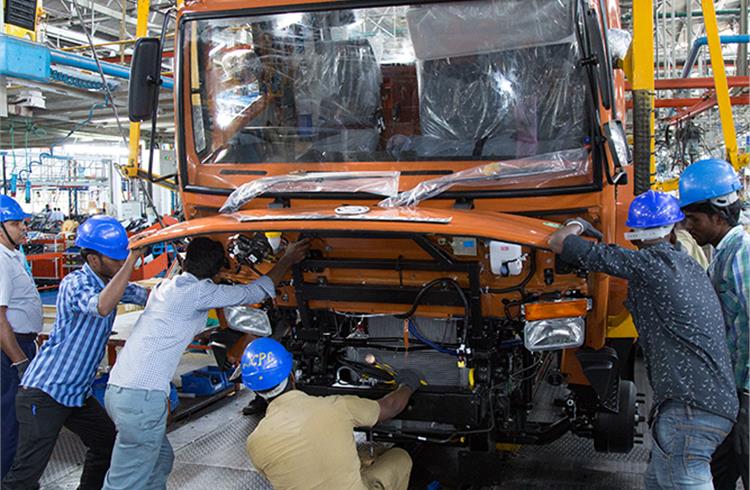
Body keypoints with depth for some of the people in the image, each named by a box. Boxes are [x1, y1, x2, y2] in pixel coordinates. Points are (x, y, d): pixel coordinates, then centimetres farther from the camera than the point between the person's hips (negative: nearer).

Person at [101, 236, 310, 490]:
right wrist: (288, 260, 13)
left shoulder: (167, 286, 17)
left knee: (161, 460, 23)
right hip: (142, 397, -9)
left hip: (118, 389, 9)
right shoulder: (198, 291, -9)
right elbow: (256, 292, 0)